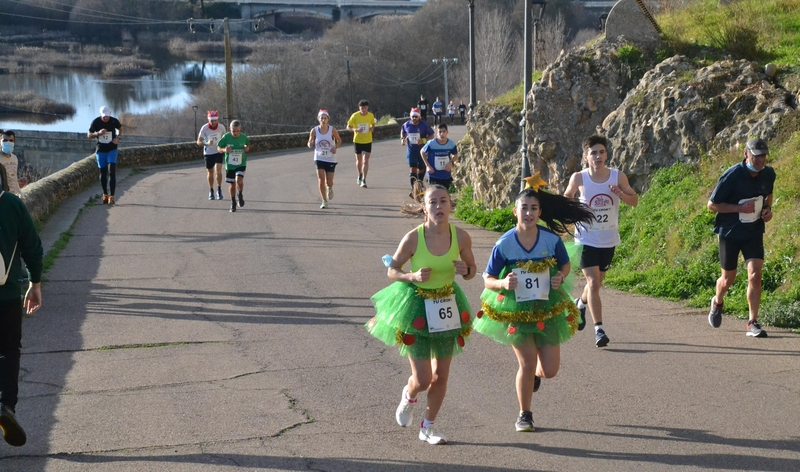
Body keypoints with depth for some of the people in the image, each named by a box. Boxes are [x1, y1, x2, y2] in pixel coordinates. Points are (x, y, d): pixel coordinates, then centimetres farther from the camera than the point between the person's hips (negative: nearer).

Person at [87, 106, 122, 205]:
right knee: (103, 172, 8)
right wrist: (98, 133, -22)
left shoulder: (114, 121, -9)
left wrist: (118, 137, -6)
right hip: (101, 150, 1)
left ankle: (111, 196, -15)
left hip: (112, 149, -1)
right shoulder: (96, 122, -10)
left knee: (112, 171, -13)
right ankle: (105, 194, 23)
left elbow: (120, 128, 13)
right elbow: (89, 135, -3)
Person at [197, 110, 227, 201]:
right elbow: (198, 142, -16)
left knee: (218, 171, -16)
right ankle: (211, 191, 28)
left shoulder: (221, 127, -10)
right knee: (210, 173, 9)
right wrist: (206, 143, -34)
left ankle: (219, 190, 1)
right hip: (208, 153, 0)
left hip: (218, 152, 0)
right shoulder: (204, 128, -16)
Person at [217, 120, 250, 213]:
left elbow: (248, 144, 13)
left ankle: (241, 195, 10)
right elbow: (218, 147, -2)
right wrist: (224, 150, -23)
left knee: (239, 180, -22)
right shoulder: (226, 137, -12)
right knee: (232, 185, 7)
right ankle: (233, 203, 29)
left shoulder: (244, 137, -8)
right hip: (229, 165, 1)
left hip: (241, 164, -1)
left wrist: (247, 148, -10)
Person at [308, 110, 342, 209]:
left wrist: (335, 147, -14)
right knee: (321, 180, -10)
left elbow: (339, 140, 6)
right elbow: (310, 144, 2)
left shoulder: (332, 130, -9)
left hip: (330, 159, 0)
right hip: (319, 158, 0)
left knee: (329, 182, 2)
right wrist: (311, 144, -22)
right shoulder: (314, 131, -7)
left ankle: (330, 189, 40)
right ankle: (324, 201, 3)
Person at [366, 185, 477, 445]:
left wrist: (465, 270, -17)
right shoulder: (413, 238, -19)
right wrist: (413, 276, -25)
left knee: (441, 375, 12)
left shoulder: (461, 237, -10)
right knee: (422, 379, -2)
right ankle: (409, 396, 36)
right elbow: (392, 270, -6)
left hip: (447, 307, 4)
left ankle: (428, 426, 33)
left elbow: (472, 269, 5)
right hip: (416, 306, -4)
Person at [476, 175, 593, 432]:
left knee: (550, 370, 2)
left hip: (548, 308, 2)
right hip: (515, 310, -2)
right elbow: (488, 279, -6)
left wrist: (560, 278, -15)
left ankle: (535, 374, 42)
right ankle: (524, 415, 17)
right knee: (527, 362, -6)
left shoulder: (552, 240, -11)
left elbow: (565, 265, 7)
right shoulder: (504, 244, -14)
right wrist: (503, 283, -27)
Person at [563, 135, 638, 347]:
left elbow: (634, 201, 0)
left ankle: (581, 303, 50)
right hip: (586, 239, -3)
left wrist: (621, 194, -20)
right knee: (593, 282, -15)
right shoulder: (579, 178, -11)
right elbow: (566, 198, 7)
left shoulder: (618, 177, -9)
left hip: (608, 240, 3)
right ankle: (599, 329, -12)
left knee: (597, 282, 18)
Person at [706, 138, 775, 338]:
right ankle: (717, 302, 46)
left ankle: (753, 323, -8)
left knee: (755, 275, -14)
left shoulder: (768, 174, -3)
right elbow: (712, 204, -13)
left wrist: (768, 209, -2)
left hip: (754, 233, 3)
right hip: (730, 233, -2)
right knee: (728, 278, 11)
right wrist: (740, 208, -23)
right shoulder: (732, 175, -19)